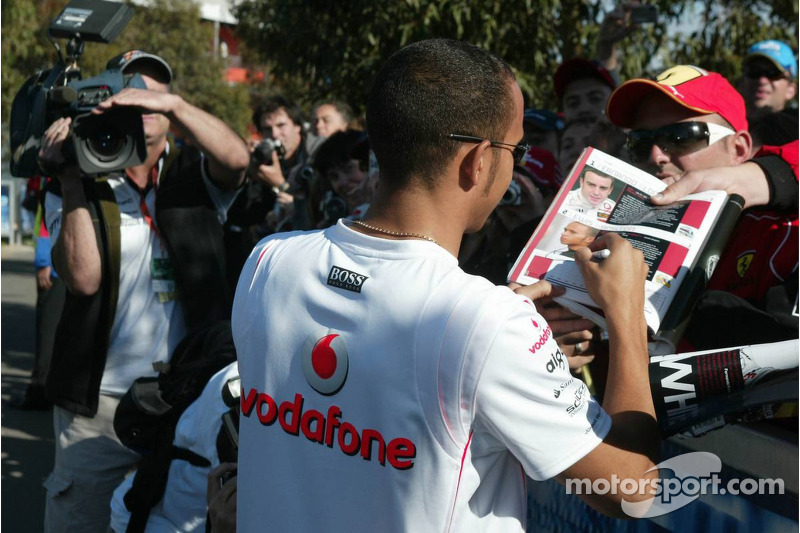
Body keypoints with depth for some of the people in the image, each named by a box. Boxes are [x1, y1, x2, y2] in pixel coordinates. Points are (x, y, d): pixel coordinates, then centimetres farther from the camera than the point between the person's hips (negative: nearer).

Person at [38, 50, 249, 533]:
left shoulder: (196, 173, 7)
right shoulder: (82, 187, 4)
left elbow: (237, 158, -17)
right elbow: (83, 278, -11)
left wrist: (173, 105, -27)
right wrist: (71, 180, -13)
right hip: (99, 402, 0)